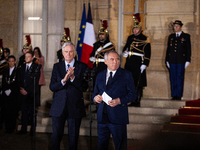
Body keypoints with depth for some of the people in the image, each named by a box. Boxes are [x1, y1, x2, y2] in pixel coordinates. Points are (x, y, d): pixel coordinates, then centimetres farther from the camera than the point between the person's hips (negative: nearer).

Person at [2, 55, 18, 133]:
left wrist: (10, 90, -9)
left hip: (13, 94, -4)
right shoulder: (5, 71, 14)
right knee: (6, 111, 2)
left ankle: (12, 128, 2)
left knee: (13, 112, -3)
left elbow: (17, 83, -5)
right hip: (6, 94, 4)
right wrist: (5, 90, 0)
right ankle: (7, 128, 8)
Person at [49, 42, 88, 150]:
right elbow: (52, 87, -2)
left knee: (74, 137, 8)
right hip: (58, 107, 1)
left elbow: (84, 87, -8)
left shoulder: (82, 67, 0)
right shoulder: (57, 67, 6)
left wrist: (73, 77, -21)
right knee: (56, 136, 6)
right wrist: (63, 81, -20)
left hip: (75, 107, -1)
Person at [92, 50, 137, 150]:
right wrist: (95, 97, -6)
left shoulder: (126, 75, 0)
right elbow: (95, 92, 19)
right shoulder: (100, 76, 13)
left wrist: (119, 101, -18)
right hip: (102, 116, 4)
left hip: (118, 117, -4)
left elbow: (133, 94, -3)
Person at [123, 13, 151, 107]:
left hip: (138, 65, -6)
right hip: (129, 64, 6)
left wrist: (144, 64, -13)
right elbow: (126, 47, 26)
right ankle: (132, 101, 19)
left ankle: (137, 101, 4)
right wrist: (125, 52, 3)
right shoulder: (130, 38, 15)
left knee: (138, 84, -2)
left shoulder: (145, 39, -3)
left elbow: (147, 53, -6)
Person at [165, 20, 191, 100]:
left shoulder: (186, 36, 5)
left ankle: (179, 95, 3)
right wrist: (167, 60, 10)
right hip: (172, 61, 3)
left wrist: (187, 61, -4)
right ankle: (174, 95, 9)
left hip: (181, 61, -3)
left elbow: (188, 49, 2)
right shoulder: (171, 36, 15)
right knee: (173, 78, 3)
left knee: (180, 78, -2)